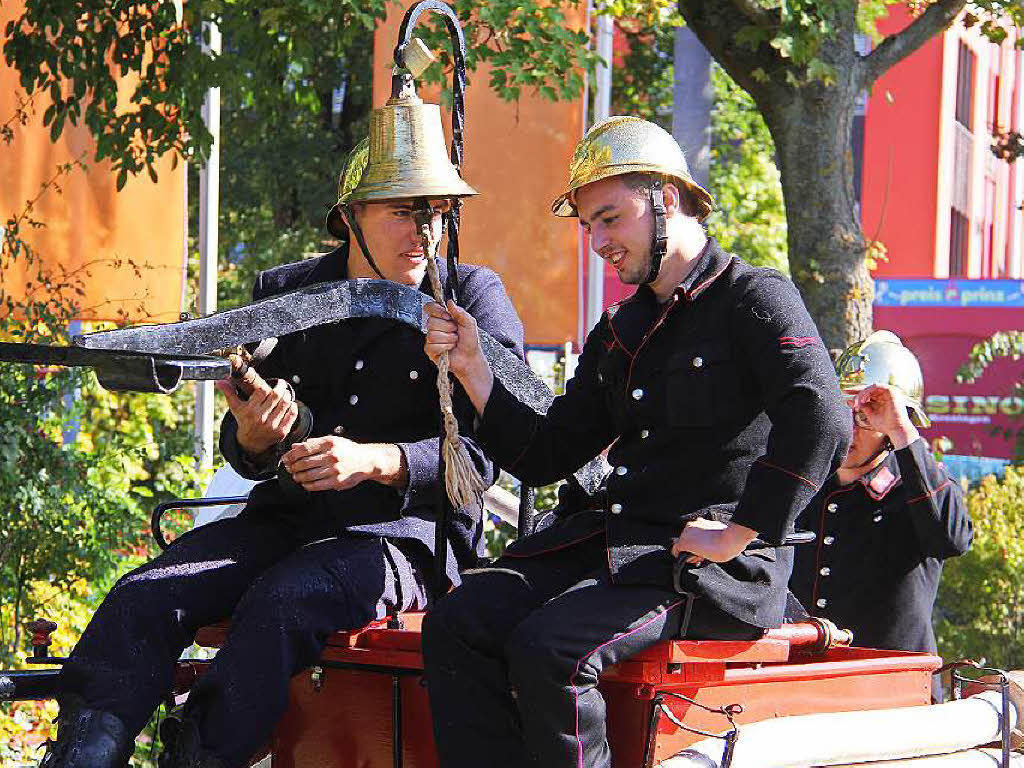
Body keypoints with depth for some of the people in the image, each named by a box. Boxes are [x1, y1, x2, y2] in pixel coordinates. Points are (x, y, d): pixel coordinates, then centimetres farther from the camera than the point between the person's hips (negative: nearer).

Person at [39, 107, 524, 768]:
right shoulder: (285, 293, 13)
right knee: (146, 595, -21)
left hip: (407, 532, -4)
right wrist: (253, 437, -12)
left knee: (285, 601, -35)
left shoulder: (473, 299, 2)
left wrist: (377, 461, -25)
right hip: (285, 517, 5)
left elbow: (484, 453, -7)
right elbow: (246, 458, 15)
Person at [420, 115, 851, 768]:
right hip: (611, 541, 8)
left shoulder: (754, 298, -4)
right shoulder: (618, 333, 21)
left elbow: (821, 421, -21)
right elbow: (543, 456, 20)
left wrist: (736, 537, -20)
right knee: (456, 625, -13)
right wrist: (471, 368, 8)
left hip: (712, 566, -8)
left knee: (549, 648, -30)